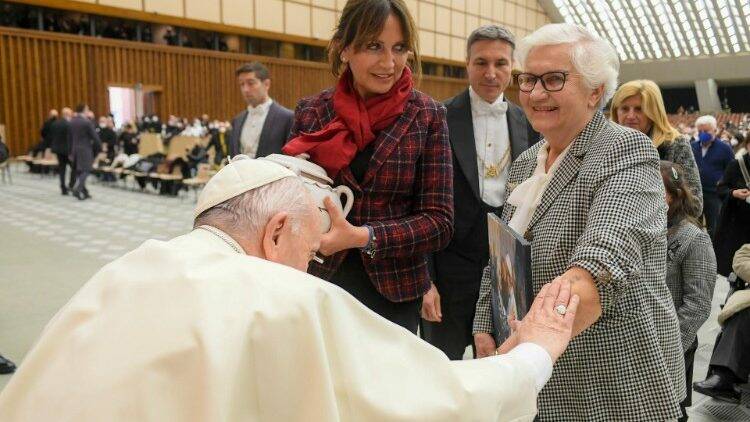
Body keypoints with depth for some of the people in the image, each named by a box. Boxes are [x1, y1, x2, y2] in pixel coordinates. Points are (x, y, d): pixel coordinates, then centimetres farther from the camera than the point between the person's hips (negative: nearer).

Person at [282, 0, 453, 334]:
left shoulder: (427, 116, -6)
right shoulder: (311, 113, -2)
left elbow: (439, 222, -10)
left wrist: (362, 237, -23)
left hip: (393, 292, -1)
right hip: (320, 285, 1)